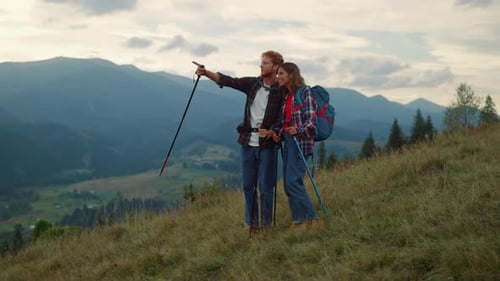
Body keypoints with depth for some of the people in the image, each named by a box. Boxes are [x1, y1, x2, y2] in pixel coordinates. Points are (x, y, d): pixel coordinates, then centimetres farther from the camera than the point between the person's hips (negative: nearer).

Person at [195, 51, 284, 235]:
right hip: (248, 142, 5)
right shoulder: (252, 83, 5)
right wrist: (206, 73, -15)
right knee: (248, 185, 8)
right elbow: (228, 81, -2)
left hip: (267, 145, -4)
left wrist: (271, 132, -23)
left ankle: (265, 225, 10)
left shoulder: (281, 91, -7)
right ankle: (252, 224, 17)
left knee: (265, 187, -1)